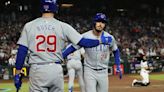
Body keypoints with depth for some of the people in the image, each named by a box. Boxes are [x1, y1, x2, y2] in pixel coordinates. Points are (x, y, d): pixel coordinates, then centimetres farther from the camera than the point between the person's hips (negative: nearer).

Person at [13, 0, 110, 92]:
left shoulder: (29, 26, 2)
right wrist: (100, 41, 17)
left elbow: (21, 51, -2)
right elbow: (83, 42, 1)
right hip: (56, 70, 1)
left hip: (37, 70, -1)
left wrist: (18, 74, 3)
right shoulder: (63, 26, 1)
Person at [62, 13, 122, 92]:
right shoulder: (85, 36, -11)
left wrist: (118, 67, 6)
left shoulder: (109, 38, -4)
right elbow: (72, 48, -7)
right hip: (89, 71, -3)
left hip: (103, 72, 3)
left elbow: (116, 51, 12)